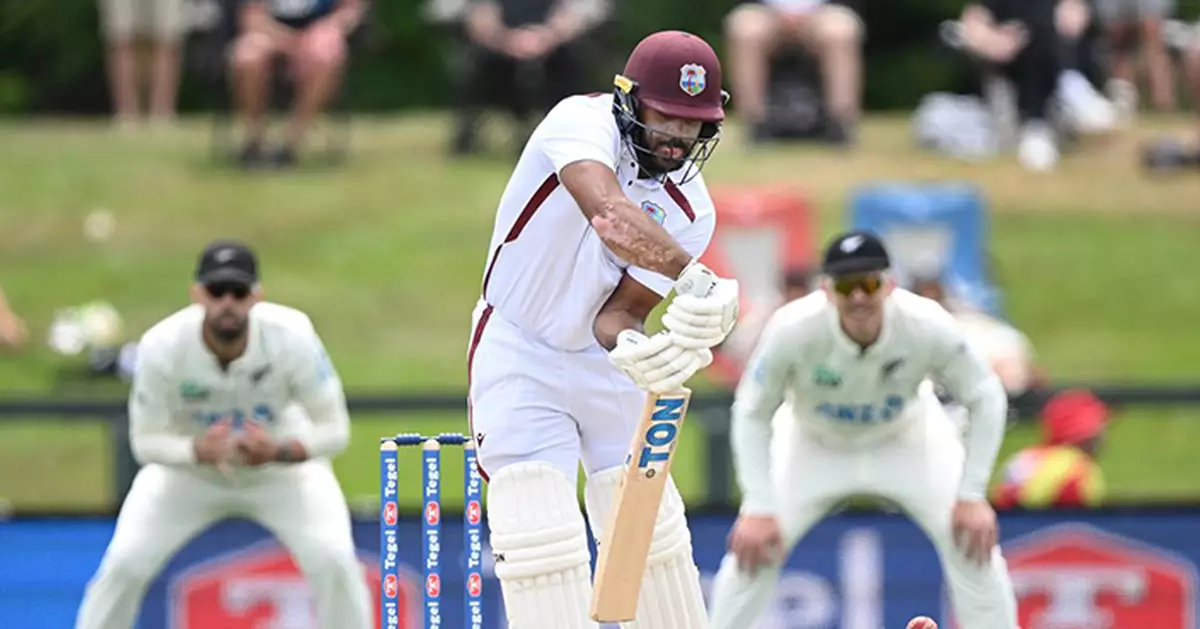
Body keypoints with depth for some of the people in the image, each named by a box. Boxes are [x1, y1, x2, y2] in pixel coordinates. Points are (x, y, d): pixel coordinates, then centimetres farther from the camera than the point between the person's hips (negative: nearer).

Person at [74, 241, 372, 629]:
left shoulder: (291, 335, -31)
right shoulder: (161, 346, -30)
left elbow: (334, 429, -23)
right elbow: (146, 441, -20)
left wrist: (278, 452, -43)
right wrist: (198, 451, -42)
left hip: (282, 465, 0)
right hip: (189, 468, 0)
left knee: (333, 561, -20)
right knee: (124, 564, -14)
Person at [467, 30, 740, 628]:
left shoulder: (692, 211, -7)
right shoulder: (583, 122, -21)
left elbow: (619, 310, -9)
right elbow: (606, 211, -42)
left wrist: (630, 342, -35)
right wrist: (696, 279, -56)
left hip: (602, 359, 5)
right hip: (519, 354, -5)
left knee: (648, 526, 8)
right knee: (540, 546, -14)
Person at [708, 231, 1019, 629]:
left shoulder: (928, 327, -33)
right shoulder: (793, 330, -35)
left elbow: (986, 399, -18)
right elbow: (752, 413, -20)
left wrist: (972, 495, -22)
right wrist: (758, 507, -25)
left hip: (908, 439, 0)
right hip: (818, 447, 0)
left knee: (974, 540, -14)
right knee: (752, 545, -12)